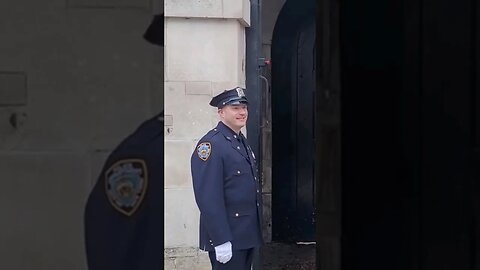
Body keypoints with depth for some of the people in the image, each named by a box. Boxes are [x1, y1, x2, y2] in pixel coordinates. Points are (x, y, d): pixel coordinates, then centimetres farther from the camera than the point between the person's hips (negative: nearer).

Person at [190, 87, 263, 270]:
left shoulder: (242, 142, 14)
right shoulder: (210, 145, -15)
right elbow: (208, 198, -21)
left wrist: (255, 232, 15)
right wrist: (221, 241, -24)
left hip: (248, 234, 9)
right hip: (227, 236, -9)